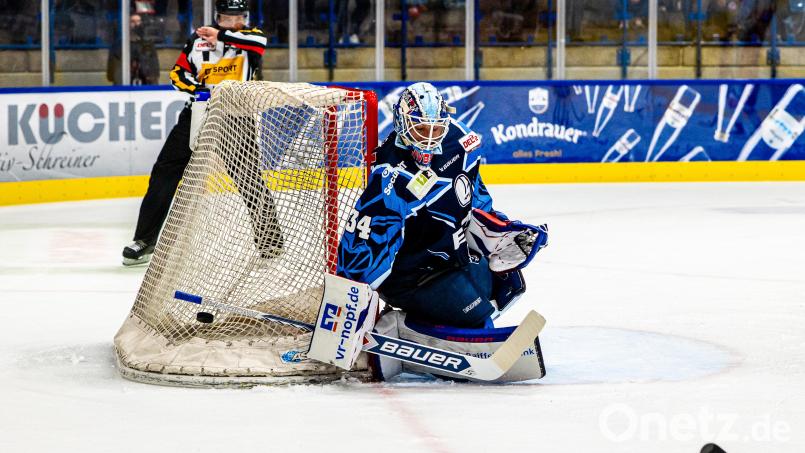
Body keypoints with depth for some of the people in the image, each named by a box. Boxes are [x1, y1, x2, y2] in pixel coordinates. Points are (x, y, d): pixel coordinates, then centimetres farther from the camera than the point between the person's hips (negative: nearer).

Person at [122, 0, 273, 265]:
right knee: (165, 171, -1)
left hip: (236, 116, -2)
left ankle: (267, 230, 8)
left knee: (247, 174, -10)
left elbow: (259, 42, -23)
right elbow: (178, 74, 4)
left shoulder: (249, 37, 1)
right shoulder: (198, 39, 6)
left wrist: (222, 35, -26)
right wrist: (202, 89, -14)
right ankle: (145, 238, 5)